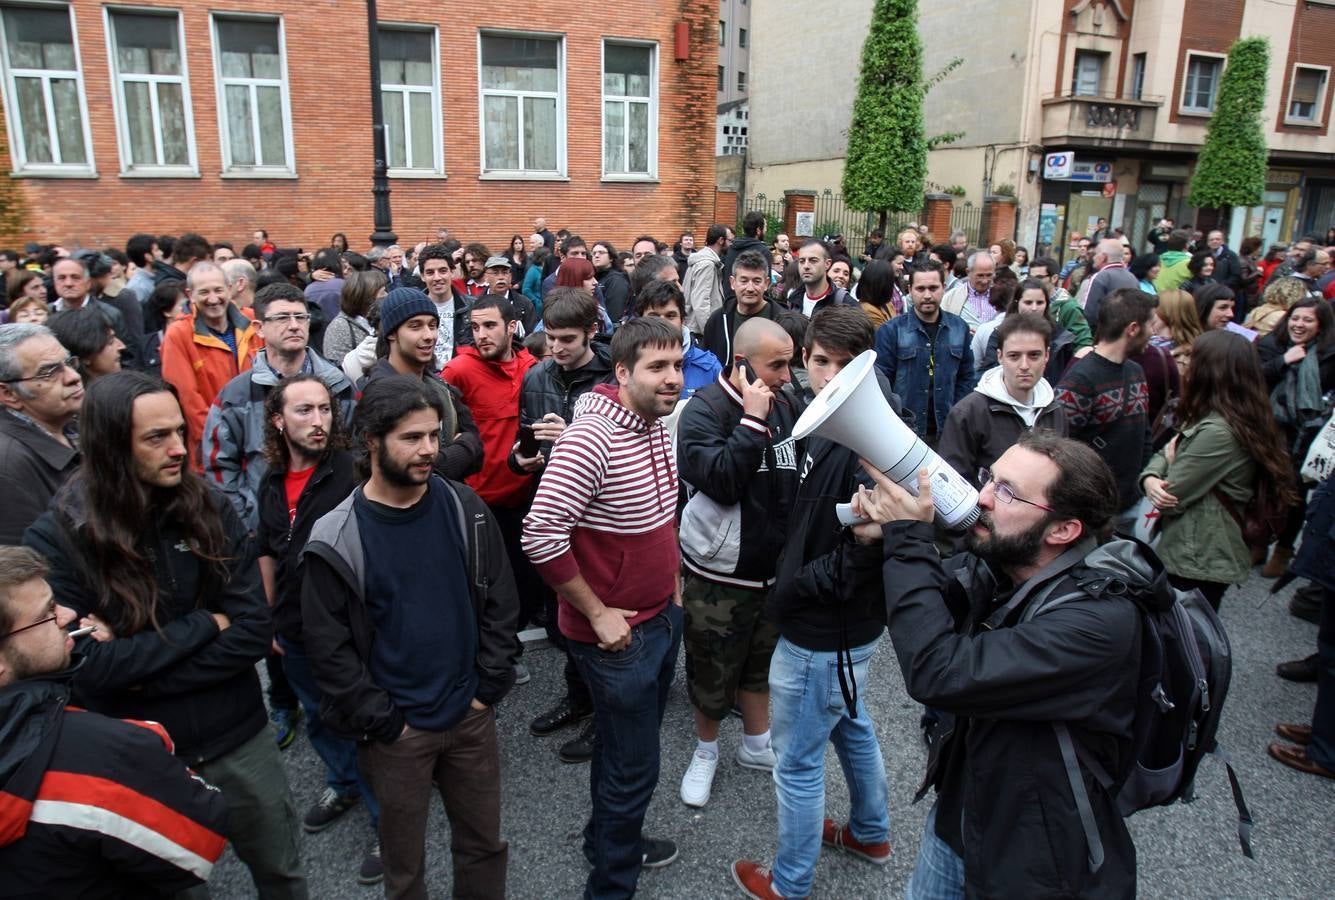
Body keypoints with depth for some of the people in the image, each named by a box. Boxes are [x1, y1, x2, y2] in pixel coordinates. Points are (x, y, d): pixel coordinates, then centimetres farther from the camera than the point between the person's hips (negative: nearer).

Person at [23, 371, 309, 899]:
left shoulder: (210, 508, -9)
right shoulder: (55, 539, -15)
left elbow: (254, 631, -12)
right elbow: (89, 667, -19)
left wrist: (137, 670, -18)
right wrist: (205, 625, -16)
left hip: (239, 742, 2)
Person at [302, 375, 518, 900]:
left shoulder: (465, 509, -5)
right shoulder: (337, 539, -13)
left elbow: (499, 603, 1)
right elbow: (327, 646, -9)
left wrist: (488, 689, -3)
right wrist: (383, 721, -10)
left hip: (471, 716, 3)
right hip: (396, 730, -2)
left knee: (484, 844, 17)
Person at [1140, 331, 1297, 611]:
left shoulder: (1217, 432, -25)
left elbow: (1172, 499, -21)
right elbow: (1166, 453, 11)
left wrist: (1173, 462, 0)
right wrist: (1150, 479, -12)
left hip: (1197, 565, -9)